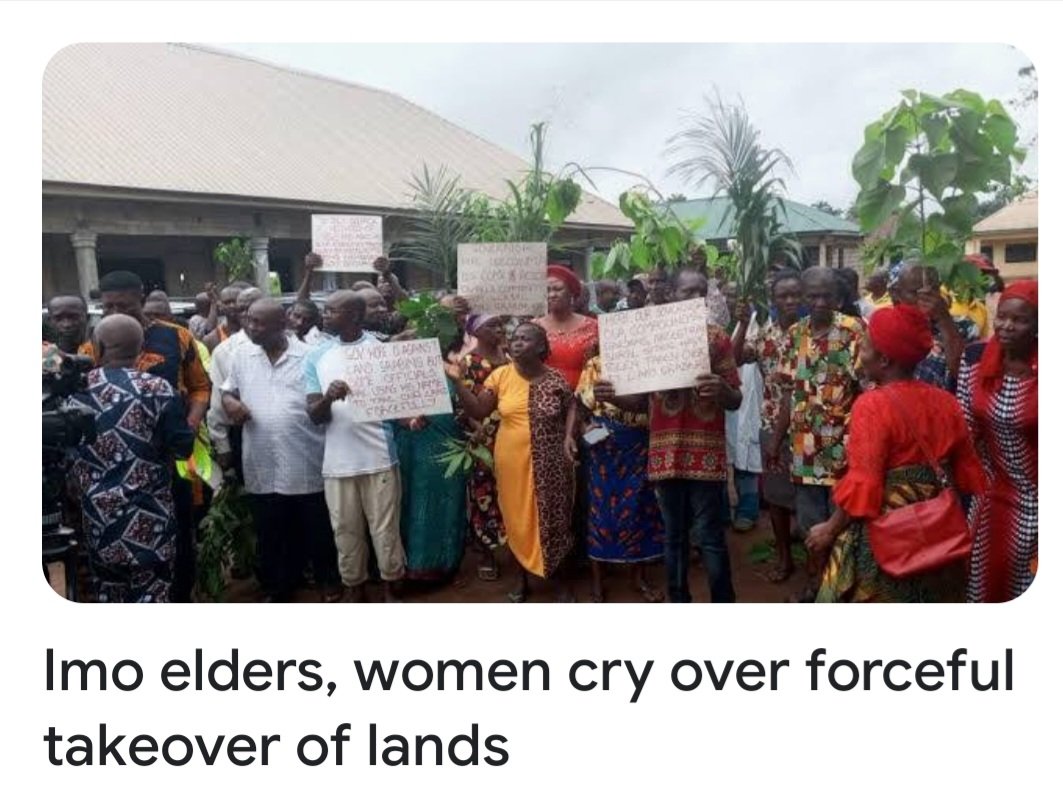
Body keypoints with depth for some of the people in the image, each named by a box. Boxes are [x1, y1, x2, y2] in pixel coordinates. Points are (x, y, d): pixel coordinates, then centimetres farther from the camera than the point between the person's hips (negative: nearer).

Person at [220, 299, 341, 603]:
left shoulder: (308, 356, -6)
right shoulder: (243, 356, 6)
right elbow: (227, 389, 17)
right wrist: (229, 401, -3)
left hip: (308, 465, -3)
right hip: (263, 467, 3)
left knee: (317, 531, 12)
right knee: (271, 535, 15)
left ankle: (328, 582, 33)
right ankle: (278, 588, 33)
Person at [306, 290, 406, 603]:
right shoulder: (316, 356, 6)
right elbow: (314, 415, 1)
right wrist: (327, 398, -22)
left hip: (379, 457, -2)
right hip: (337, 462, 3)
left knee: (385, 530, 5)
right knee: (346, 532, 12)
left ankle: (392, 590, 24)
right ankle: (356, 592, 29)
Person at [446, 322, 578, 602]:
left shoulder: (555, 379, -5)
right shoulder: (500, 375, -2)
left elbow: (570, 408, 9)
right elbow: (477, 412, -4)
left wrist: (569, 436, -8)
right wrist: (457, 381, -14)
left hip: (549, 464, -1)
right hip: (513, 463, 2)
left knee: (551, 519, 8)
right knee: (518, 520, 13)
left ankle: (555, 577, 29)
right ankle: (523, 578, 31)